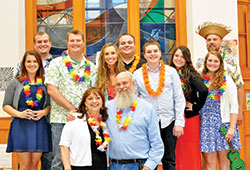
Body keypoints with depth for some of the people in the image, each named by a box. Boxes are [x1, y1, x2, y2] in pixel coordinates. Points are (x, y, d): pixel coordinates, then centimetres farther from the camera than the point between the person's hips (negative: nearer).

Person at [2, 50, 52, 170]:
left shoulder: (44, 84, 13)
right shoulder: (16, 83, 7)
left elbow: (49, 105, 15)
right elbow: (6, 105, 5)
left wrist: (43, 112, -6)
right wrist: (19, 114, -12)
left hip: (39, 125, 2)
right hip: (21, 125, -2)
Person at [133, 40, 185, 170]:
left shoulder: (171, 71, 3)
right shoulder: (137, 74, 3)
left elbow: (179, 98, 2)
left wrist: (179, 123, -3)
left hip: (169, 121, 0)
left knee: (169, 159, 9)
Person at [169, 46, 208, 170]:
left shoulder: (190, 74, -10)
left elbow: (203, 91, -24)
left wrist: (196, 107, -14)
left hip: (189, 117, -4)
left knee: (190, 152, 3)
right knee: (175, 152, 10)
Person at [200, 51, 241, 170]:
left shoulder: (226, 80, -1)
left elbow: (234, 106, -4)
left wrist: (232, 128, -11)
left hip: (223, 123, -2)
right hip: (206, 124, 3)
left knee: (224, 160, 2)